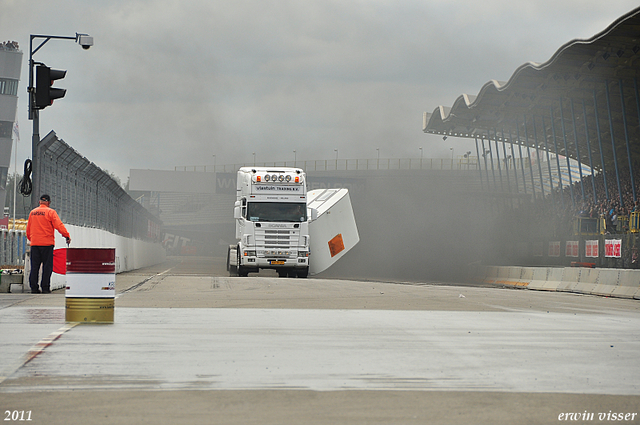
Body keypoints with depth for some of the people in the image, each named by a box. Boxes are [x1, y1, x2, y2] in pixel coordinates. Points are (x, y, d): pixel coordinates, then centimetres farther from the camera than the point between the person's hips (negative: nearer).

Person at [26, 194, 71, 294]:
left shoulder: (32, 213, 12)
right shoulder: (50, 212, -4)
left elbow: (28, 229, 18)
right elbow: (59, 226, -13)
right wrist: (67, 236, -10)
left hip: (34, 243, 5)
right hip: (47, 243, -5)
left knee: (34, 266, 7)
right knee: (47, 266, -1)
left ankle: (33, 287, 4)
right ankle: (45, 287, -4)